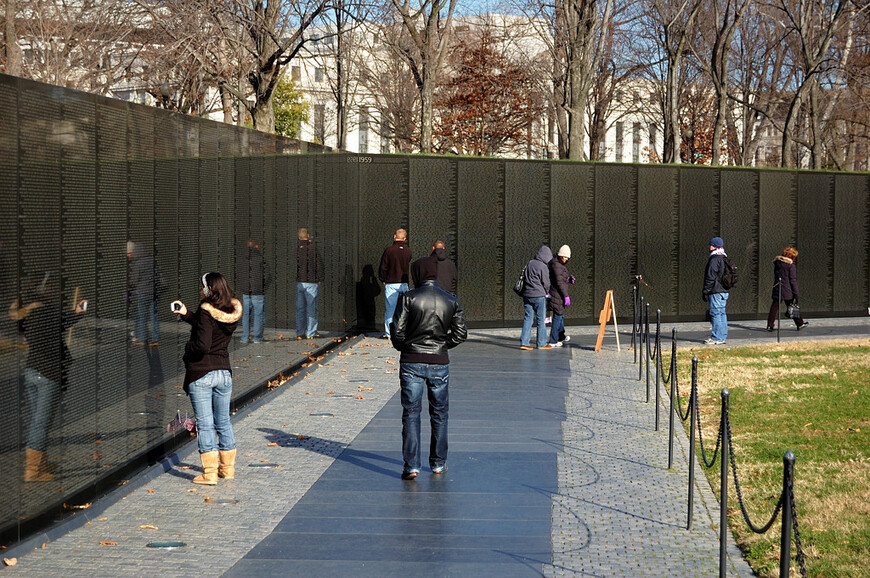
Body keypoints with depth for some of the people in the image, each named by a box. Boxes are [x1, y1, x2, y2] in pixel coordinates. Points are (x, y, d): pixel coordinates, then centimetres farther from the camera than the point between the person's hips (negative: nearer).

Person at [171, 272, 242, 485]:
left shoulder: (206, 312, -17)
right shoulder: (232, 312, 4)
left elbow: (202, 345, -25)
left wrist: (188, 346, -5)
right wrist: (186, 314, 17)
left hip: (200, 374, -7)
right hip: (224, 371, 7)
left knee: (205, 424, -1)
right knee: (223, 422, 17)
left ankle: (209, 473, 1)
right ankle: (228, 468, 25)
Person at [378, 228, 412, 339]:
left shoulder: (389, 250, -11)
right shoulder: (408, 251, 1)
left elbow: (383, 268, -7)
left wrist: (383, 280, 8)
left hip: (391, 284, -3)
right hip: (404, 284, 3)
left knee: (390, 309, 1)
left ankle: (389, 333, 1)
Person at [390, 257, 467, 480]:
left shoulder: (408, 298, -9)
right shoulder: (451, 301, 1)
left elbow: (397, 331, -9)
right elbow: (460, 333, 1)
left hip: (411, 362, -2)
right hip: (439, 363, 2)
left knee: (411, 414, 3)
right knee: (439, 413, 16)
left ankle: (411, 465, -3)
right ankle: (438, 463, 22)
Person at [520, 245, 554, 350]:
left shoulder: (529, 264, 8)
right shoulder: (543, 267, -12)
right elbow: (546, 283, -7)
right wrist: (546, 292, 15)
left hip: (527, 294, 6)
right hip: (539, 296, -6)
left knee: (528, 318, 8)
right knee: (541, 319, 4)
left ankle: (524, 342, 2)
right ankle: (542, 343, 9)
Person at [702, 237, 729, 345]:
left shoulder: (714, 260, -13)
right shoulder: (724, 259, 17)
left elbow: (710, 278, -16)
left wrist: (705, 291, -11)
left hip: (716, 291, -10)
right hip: (724, 291, 10)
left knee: (715, 314, -8)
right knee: (722, 314, 12)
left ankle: (716, 338, -9)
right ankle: (722, 337, 15)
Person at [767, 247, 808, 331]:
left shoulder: (777, 262, 4)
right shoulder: (791, 265, -11)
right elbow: (793, 281, -10)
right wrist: (795, 293, -7)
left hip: (776, 289, 4)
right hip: (787, 291, -4)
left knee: (774, 308, 6)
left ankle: (770, 325, 1)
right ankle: (800, 324, 18)